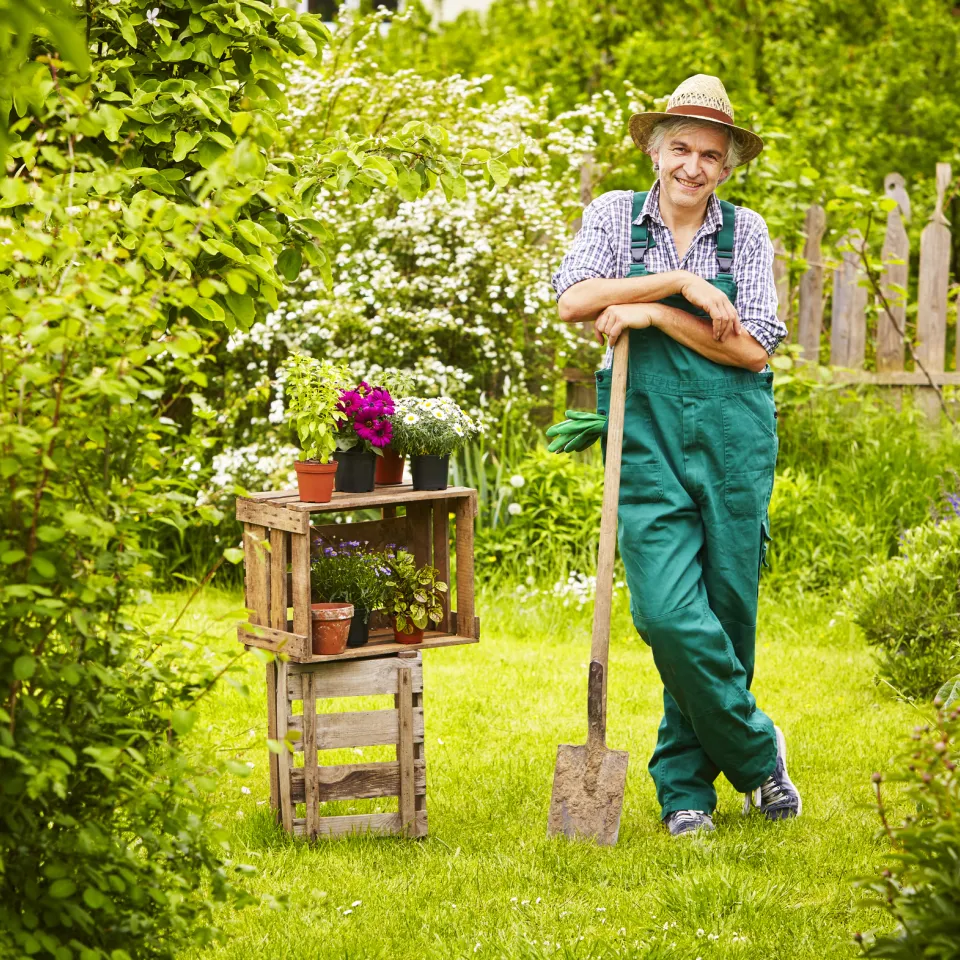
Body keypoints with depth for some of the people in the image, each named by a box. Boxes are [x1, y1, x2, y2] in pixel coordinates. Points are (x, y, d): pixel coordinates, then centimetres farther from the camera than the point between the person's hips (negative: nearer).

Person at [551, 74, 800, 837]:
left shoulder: (746, 231, 5)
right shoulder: (615, 216, 6)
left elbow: (755, 347, -4)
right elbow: (574, 300, -11)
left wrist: (652, 314, -11)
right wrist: (681, 282, -14)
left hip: (734, 436, 1)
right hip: (648, 437, -1)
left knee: (728, 612, 3)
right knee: (670, 614, -13)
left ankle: (685, 781, 19)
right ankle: (757, 751, 7)